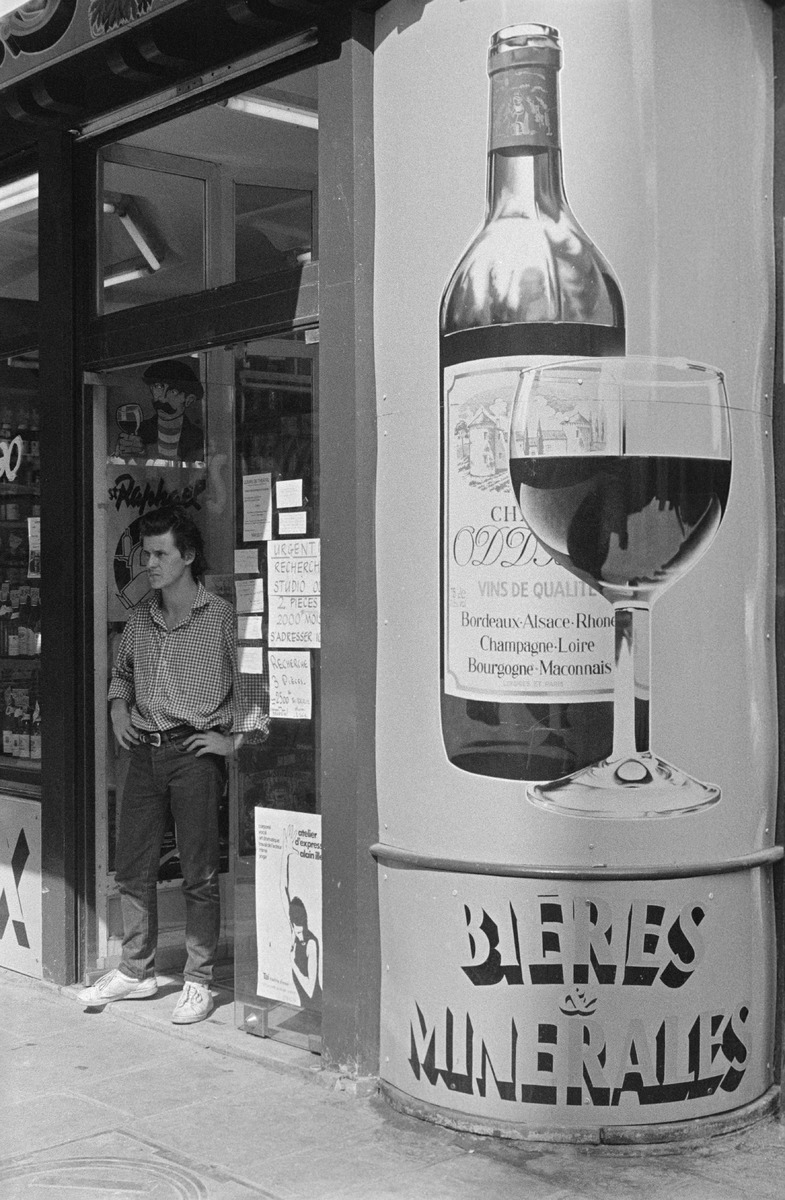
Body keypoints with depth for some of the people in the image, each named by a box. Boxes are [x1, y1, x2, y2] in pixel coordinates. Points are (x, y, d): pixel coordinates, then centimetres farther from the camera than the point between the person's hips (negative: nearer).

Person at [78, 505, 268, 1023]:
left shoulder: (222, 617, -7)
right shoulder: (140, 619, 11)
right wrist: (119, 709, 11)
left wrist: (235, 737, -9)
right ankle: (137, 971, 24)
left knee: (200, 875, 0)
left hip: (196, 753, -6)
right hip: (145, 752, 6)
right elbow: (122, 673, 28)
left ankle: (198, 983, 11)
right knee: (132, 868, 10)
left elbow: (260, 682, -6)